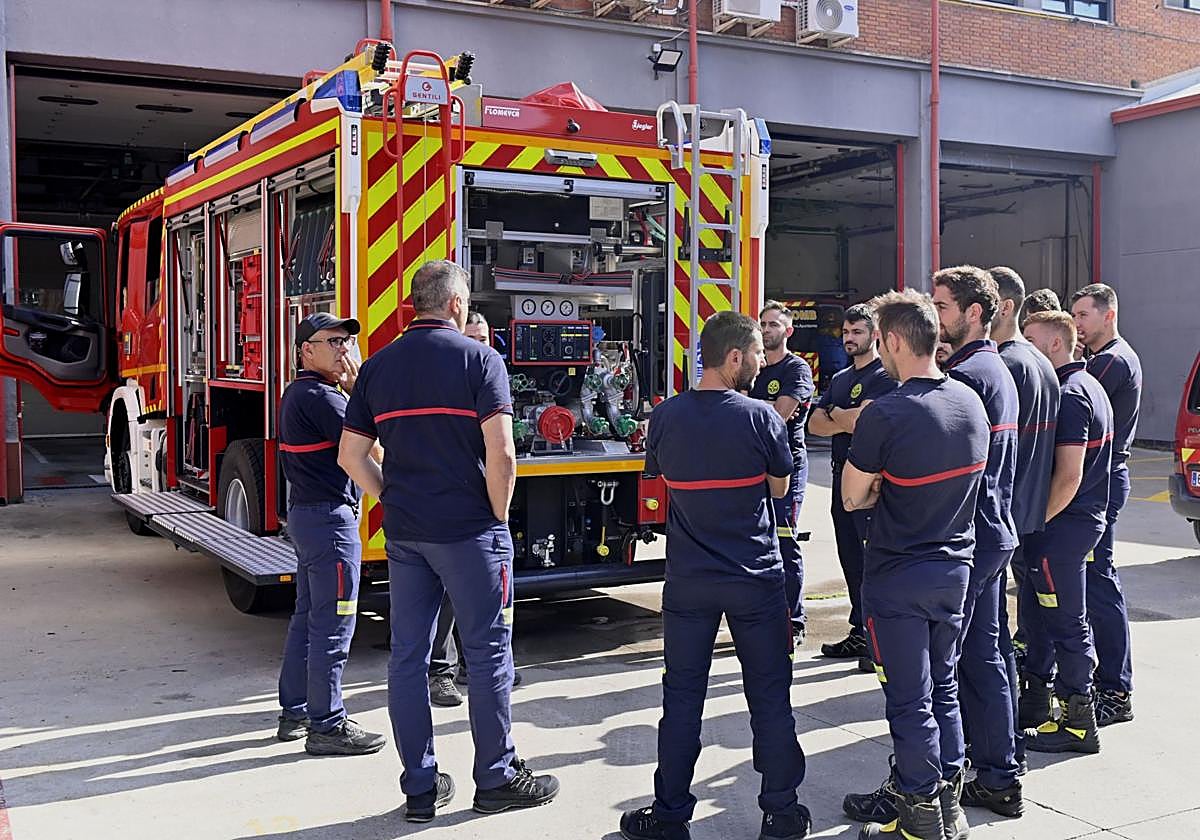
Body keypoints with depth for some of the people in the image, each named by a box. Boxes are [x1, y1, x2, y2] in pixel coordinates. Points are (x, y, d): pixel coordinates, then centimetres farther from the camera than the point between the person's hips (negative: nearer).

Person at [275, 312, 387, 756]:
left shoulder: (299, 393, 15)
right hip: (330, 517, -11)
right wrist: (356, 385, -10)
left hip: (307, 515, 11)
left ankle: (296, 712, 27)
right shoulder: (318, 396, -17)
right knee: (333, 625, -5)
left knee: (308, 617, 17)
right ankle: (327, 727, 1)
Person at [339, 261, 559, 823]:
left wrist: (394, 500, 14)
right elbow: (500, 452, -17)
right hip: (468, 531, -5)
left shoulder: (378, 366, 8)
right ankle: (497, 780, 16)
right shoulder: (478, 358, -8)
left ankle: (421, 788, 17)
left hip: (404, 534, 5)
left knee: (407, 656, 9)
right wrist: (498, 517, -4)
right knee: (487, 652, 6)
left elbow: (351, 456, 7)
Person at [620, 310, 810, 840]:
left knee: (682, 697, 10)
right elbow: (779, 487, 0)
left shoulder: (665, 417, -5)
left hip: (688, 581, 2)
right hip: (756, 579, -2)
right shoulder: (759, 417, -14)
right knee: (769, 695, 10)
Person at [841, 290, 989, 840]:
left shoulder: (884, 416, -22)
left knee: (910, 700, 4)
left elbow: (852, 498, -12)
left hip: (898, 577, -7)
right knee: (943, 687, 19)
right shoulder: (971, 402, 0)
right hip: (954, 567, 7)